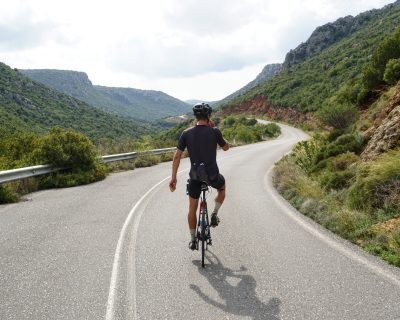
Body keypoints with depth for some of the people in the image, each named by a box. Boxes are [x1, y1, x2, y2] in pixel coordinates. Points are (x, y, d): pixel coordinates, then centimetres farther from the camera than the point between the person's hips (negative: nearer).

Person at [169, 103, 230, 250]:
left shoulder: (186, 133, -3)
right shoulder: (214, 131, -9)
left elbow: (177, 156, -2)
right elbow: (226, 147, 9)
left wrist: (173, 177, 4)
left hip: (195, 176, 2)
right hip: (212, 175, -1)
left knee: (192, 208, 17)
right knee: (222, 188, 34)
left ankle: (193, 240, 24)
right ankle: (214, 215, 18)